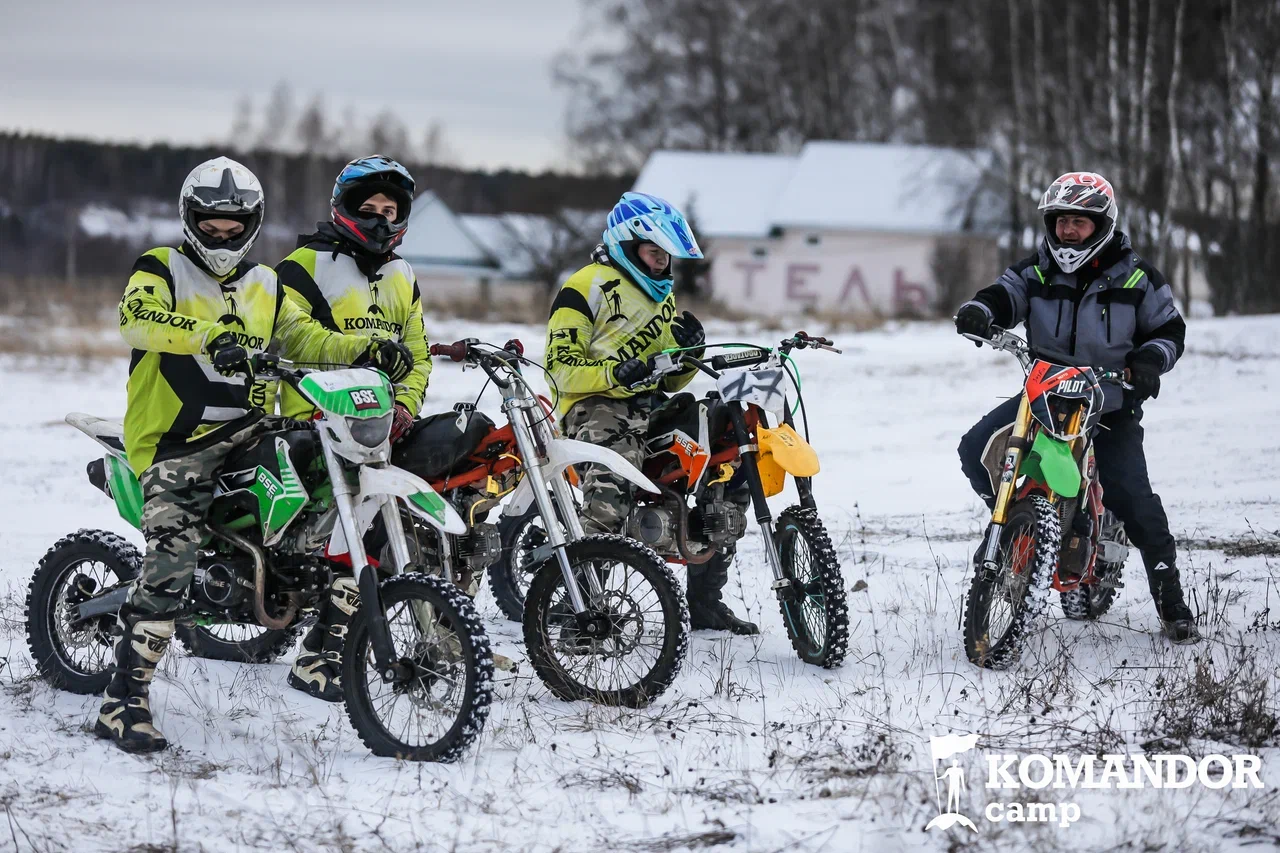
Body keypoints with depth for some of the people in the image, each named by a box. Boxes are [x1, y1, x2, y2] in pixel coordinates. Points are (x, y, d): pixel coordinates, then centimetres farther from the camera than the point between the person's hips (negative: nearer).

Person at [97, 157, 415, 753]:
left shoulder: (264, 285, 20)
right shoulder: (161, 270, 0)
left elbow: (303, 338, 21)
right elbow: (137, 316, -20)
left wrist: (364, 352, 1)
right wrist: (211, 336, -38)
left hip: (251, 432, 6)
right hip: (179, 441, -6)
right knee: (172, 554, -23)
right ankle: (124, 700, -23)